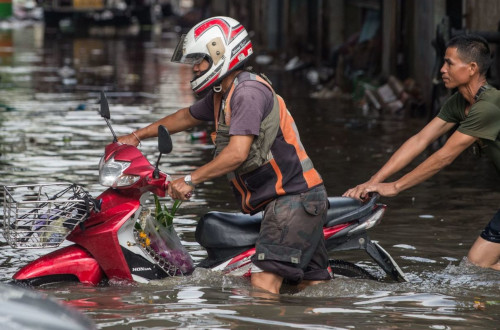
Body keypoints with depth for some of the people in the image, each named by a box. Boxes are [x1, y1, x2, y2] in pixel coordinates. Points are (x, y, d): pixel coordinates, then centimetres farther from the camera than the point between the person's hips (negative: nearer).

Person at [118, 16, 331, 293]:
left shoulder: (249, 91, -16)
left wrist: (190, 180, -21)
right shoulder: (222, 94, 16)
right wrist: (137, 136, 33)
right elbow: (187, 117, 33)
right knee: (314, 285, 9)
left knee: (264, 281, -21)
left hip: (294, 197, -10)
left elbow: (237, 153, -24)